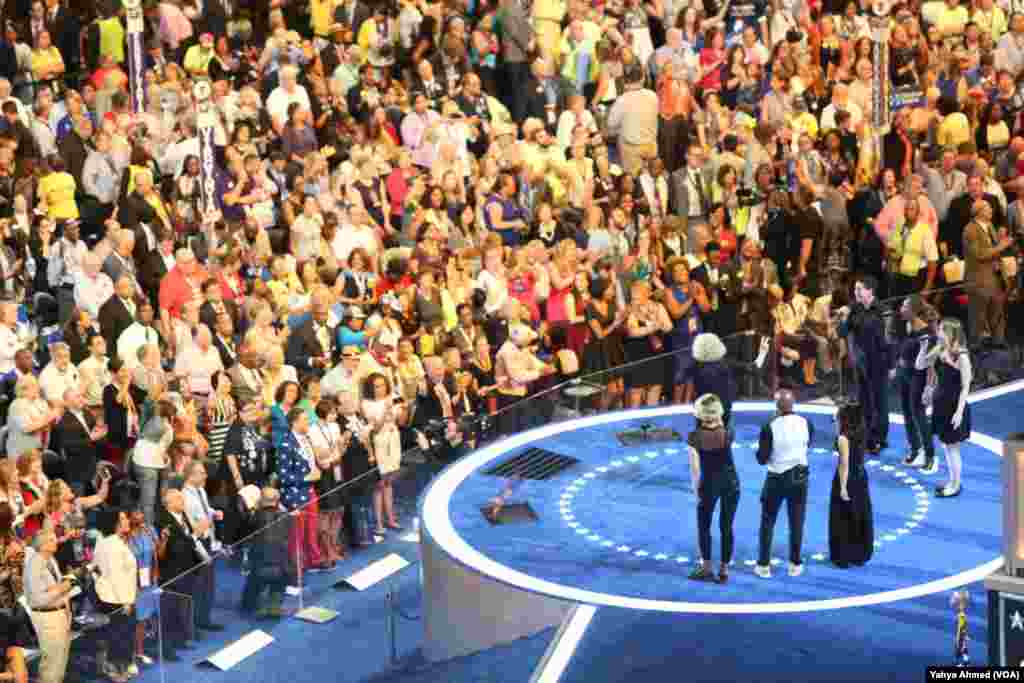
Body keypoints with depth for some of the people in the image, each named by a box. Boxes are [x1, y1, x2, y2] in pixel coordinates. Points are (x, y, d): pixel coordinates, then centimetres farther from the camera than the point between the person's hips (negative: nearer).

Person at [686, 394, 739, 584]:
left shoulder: (695, 436, -12)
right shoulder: (727, 433, -9)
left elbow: (694, 467, -11)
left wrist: (696, 490, -4)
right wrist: (720, 423, 11)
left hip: (709, 483, -2)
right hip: (731, 483, 2)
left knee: (704, 526, 15)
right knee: (726, 527, 8)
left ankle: (706, 567, 18)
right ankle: (724, 570, 10)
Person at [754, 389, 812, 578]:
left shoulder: (770, 427, -21)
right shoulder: (805, 423, -9)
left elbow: (762, 459, -14)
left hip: (777, 478, -3)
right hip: (800, 477, 3)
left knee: (768, 522, 11)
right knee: (796, 522, 14)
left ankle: (764, 565, 14)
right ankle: (795, 564, 20)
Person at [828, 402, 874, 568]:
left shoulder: (843, 438, -21)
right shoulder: (860, 433, 0)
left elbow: (845, 464, -21)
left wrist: (843, 487, -19)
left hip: (846, 479, -7)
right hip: (860, 477, 7)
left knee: (842, 519, 5)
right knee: (860, 518, 16)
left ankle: (843, 556, 10)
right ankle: (860, 554, 25)